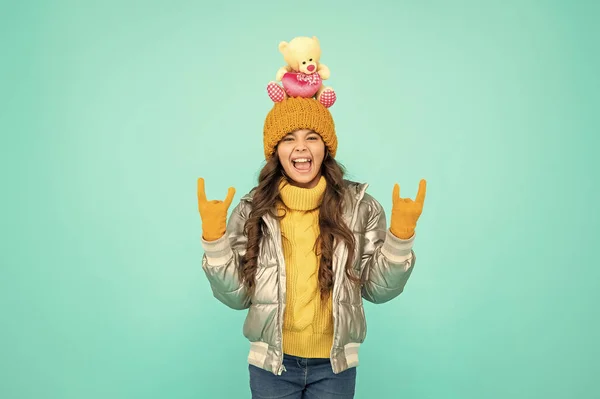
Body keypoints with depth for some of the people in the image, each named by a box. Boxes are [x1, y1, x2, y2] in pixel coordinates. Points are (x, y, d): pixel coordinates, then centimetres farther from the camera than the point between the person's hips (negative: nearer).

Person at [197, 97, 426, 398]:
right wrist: (213, 235, -17)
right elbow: (236, 297, -6)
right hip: (271, 363, 0)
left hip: (335, 365, 0)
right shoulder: (252, 211, -8)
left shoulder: (361, 207, -8)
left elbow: (378, 290, -6)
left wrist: (401, 233, -18)